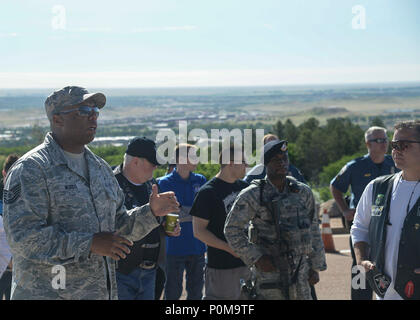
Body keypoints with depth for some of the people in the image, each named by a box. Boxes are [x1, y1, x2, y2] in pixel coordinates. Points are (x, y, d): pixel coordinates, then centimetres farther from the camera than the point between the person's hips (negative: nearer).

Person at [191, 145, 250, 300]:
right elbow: (198, 231, -13)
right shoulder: (208, 192, -11)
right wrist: (229, 248, -18)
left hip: (247, 260, 7)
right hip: (222, 265, -7)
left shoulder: (243, 187, 10)